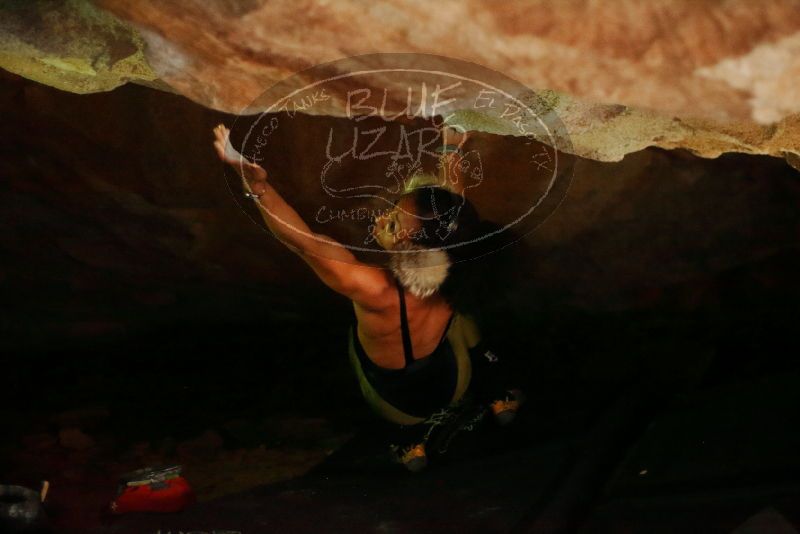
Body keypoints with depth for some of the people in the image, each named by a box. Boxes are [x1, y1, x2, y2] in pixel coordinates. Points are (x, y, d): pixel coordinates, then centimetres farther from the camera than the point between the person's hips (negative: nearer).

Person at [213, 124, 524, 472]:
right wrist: (452, 151, 1)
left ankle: (413, 438, 38)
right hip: (454, 386, 3)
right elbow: (453, 205, -10)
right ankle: (497, 399, 47)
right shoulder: (451, 269, -31)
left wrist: (255, 181, -48)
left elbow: (299, 238, -41)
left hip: (398, 404, -2)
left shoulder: (376, 292, -44)